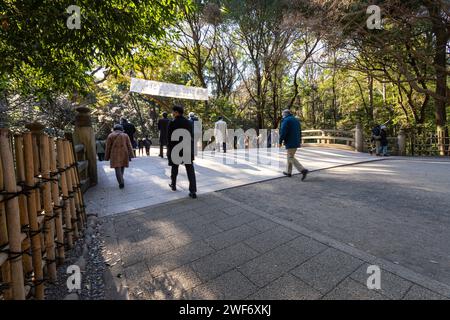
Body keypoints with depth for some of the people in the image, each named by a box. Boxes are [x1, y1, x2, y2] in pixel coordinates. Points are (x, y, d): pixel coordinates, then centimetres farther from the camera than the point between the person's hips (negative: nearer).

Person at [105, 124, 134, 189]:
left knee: (117, 168, -4)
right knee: (122, 166, 19)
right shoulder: (125, 135, 5)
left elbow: (108, 147, 3)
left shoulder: (110, 135, 3)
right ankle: (120, 179, 34)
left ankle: (121, 182, -17)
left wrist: (107, 157, 10)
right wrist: (130, 155, 0)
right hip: (124, 154, 2)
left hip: (115, 154, -2)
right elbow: (129, 146, 0)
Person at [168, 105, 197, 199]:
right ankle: (193, 191, -4)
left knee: (174, 168, 19)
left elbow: (170, 138, -9)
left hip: (176, 149, -2)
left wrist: (169, 151, -1)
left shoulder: (172, 123, -8)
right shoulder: (188, 122, 4)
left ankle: (173, 185, 38)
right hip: (188, 150, 2)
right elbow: (192, 137, 6)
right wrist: (191, 150, 13)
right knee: (190, 170, 0)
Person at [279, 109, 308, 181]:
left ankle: (303, 170, -20)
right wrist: (299, 141, 21)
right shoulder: (296, 120, 17)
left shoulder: (286, 121, -9)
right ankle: (289, 172, 23)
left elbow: (283, 132, -17)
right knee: (290, 156, 18)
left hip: (290, 143, -9)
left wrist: (280, 141, -8)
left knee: (291, 158, -8)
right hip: (296, 142, 9)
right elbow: (299, 132, 20)